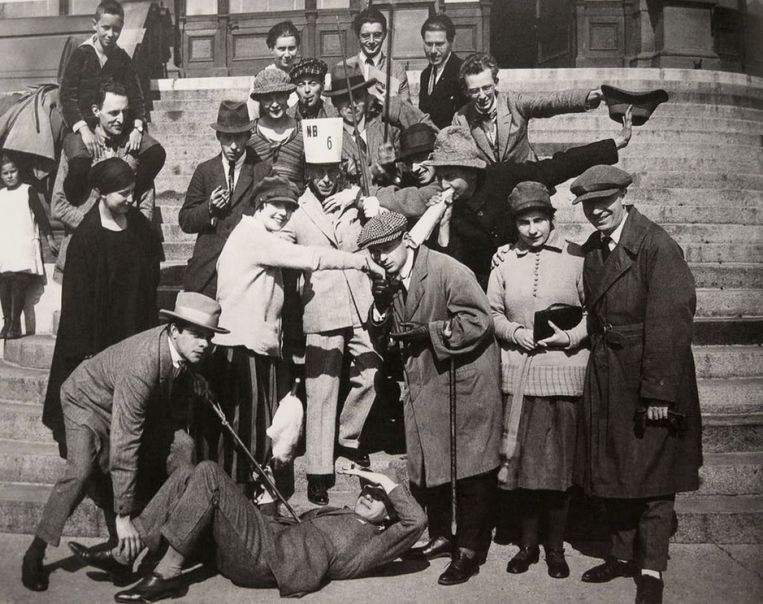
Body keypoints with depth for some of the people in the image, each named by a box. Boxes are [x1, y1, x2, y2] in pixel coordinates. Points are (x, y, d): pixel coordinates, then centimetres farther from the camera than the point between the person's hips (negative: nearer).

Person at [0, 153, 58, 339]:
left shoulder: (28, 191, 5)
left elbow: (41, 215, 3)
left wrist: (49, 238, -2)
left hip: (24, 246, -4)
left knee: (19, 283, -13)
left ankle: (15, 324, -12)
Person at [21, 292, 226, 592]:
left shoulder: (185, 348, -20)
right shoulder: (142, 364, -41)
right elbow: (124, 444, -40)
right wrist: (123, 517, -37)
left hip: (143, 404, 7)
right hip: (89, 399, -7)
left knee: (181, 446, -10)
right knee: (82, 470, -28)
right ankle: (35, 553, -11)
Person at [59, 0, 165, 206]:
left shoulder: (122, 58, 12)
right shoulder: (81, 54, 2)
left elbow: (136, 96, 7)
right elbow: (67, 96, -4)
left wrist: (138, 127, -12)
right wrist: (84, 130, -19)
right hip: (83, 125, -3)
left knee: (156, 153, -22)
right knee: (80, 163, -36)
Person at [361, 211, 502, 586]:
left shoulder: (447, 271, -16)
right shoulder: (388, 284, 6)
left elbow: (479, 320, -20)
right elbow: (381, 342, 8)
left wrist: (429, 332, -22)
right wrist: (381, 308, -11)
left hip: (466, 383, -7)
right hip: (424, 384, 7)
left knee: (471, 471, 2)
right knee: (426, 467, 13)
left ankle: (469, 551, 14)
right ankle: (441, 536, 32)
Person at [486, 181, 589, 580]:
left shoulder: (576, 258, -2)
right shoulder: (504, 260, 5)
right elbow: (492, 313, 10)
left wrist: (571, 337, -14)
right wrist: (514, 332, -7)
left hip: (564, 373, -2)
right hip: (519, 374, 2)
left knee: (561, 460, 6)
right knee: (521, 458, 9)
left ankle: (555, 547, 22)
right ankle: (528, 542, 25)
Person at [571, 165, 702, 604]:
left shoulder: (657, 246, -16)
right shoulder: (592, 250, 7)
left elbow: (671, 321, -20)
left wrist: (659, 393, -21)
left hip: (650, 382, -7)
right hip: (606, 379, 7)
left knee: (652, 476, 4)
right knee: (614, 471, 16)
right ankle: (624, 555, 32)